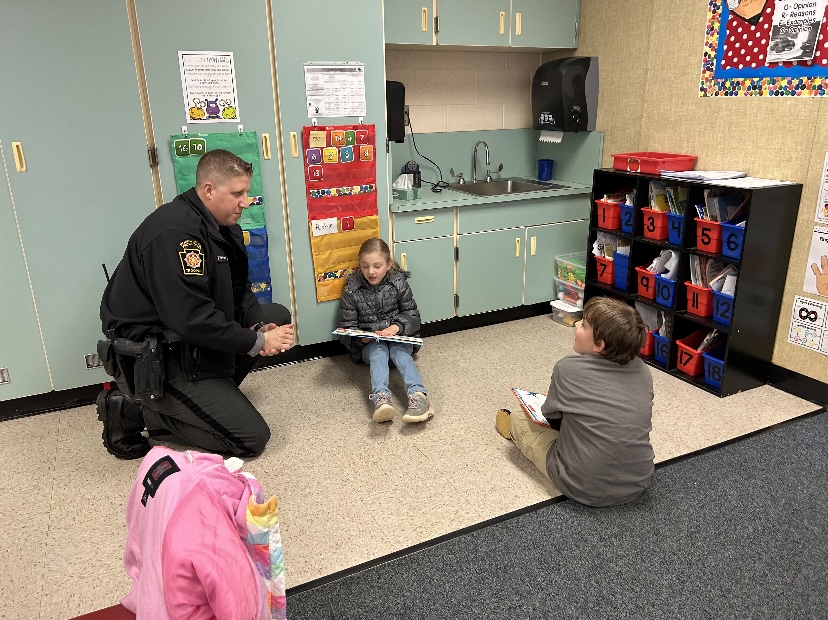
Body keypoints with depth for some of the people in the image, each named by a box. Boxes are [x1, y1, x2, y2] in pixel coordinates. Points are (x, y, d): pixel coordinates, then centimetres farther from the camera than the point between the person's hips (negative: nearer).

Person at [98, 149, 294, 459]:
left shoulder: (223, 226, 6)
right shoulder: (174, 231, -25)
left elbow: (239, 290, 9)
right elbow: (191, 317, -30)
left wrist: (258, 326, -11)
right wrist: (256, 342, -21)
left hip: (191, 338, 10)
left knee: (277, 316, 8)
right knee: (253, 438, -8)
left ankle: (214, 393, 9)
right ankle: (135, 410, 0)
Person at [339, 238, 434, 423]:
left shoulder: (399, 282, -3)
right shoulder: (351, 289, -5)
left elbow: (412, 314, -1)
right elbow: (347, 325, -2)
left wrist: (396, 327, -22)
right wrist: (362, 339, -24)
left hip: (398, 337, 1)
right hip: (368, 344, -1)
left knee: (400, 351, -32)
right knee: (378, 351, -33)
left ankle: (418, 396, -55)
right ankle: (381, 399, -60)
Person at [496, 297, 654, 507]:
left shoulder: (567, 368, -16)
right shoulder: (643, 371, -5)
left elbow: (550, 413, 1)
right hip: (638, 484, 5)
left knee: (519, 421, 14)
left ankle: (514, 430, 46)